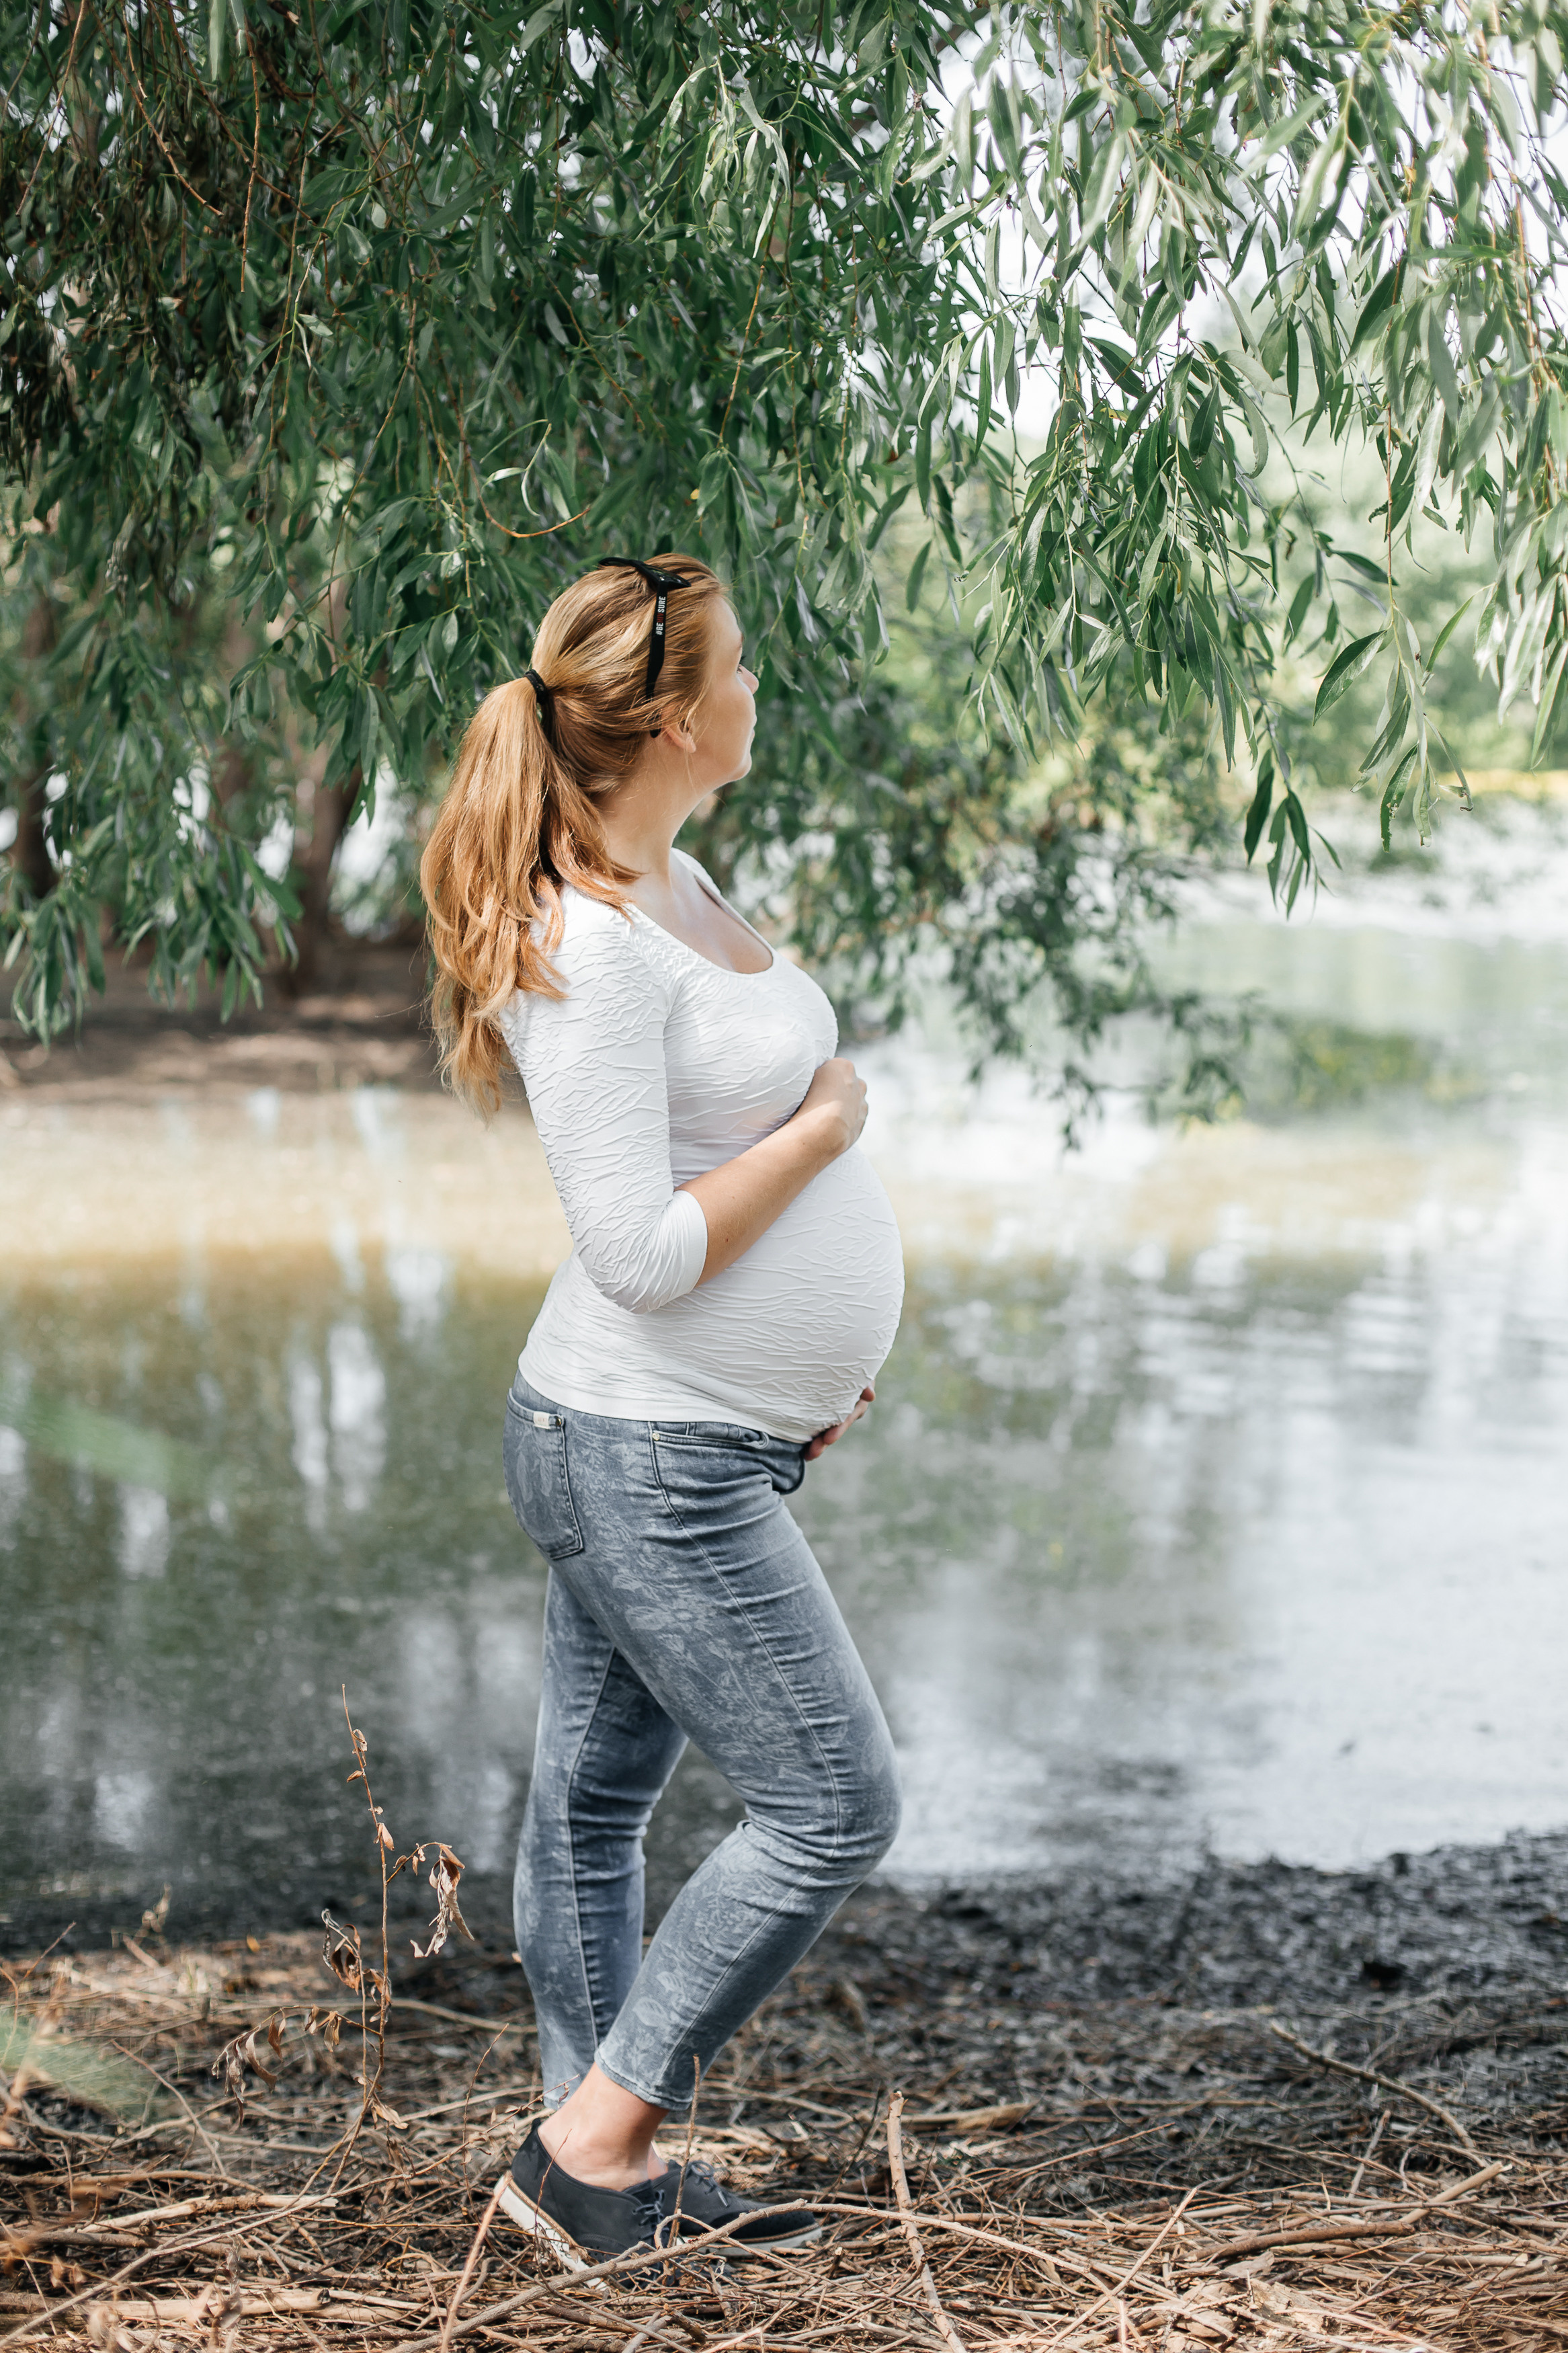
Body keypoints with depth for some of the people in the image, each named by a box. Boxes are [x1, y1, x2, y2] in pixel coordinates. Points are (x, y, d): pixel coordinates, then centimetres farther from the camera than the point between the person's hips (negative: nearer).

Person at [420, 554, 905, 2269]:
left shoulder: (671, 884, 8)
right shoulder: (585, 949, -23)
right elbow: (640, 1253, -26)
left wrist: (810, 1337, 12)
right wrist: (829, 1124, -14)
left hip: (692, 1442, 9)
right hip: (653, 1463, -9)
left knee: (594, 1795, 15)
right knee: (832, 1808, -2)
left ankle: (605, 2171, 27)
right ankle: (592, 2142, 9)